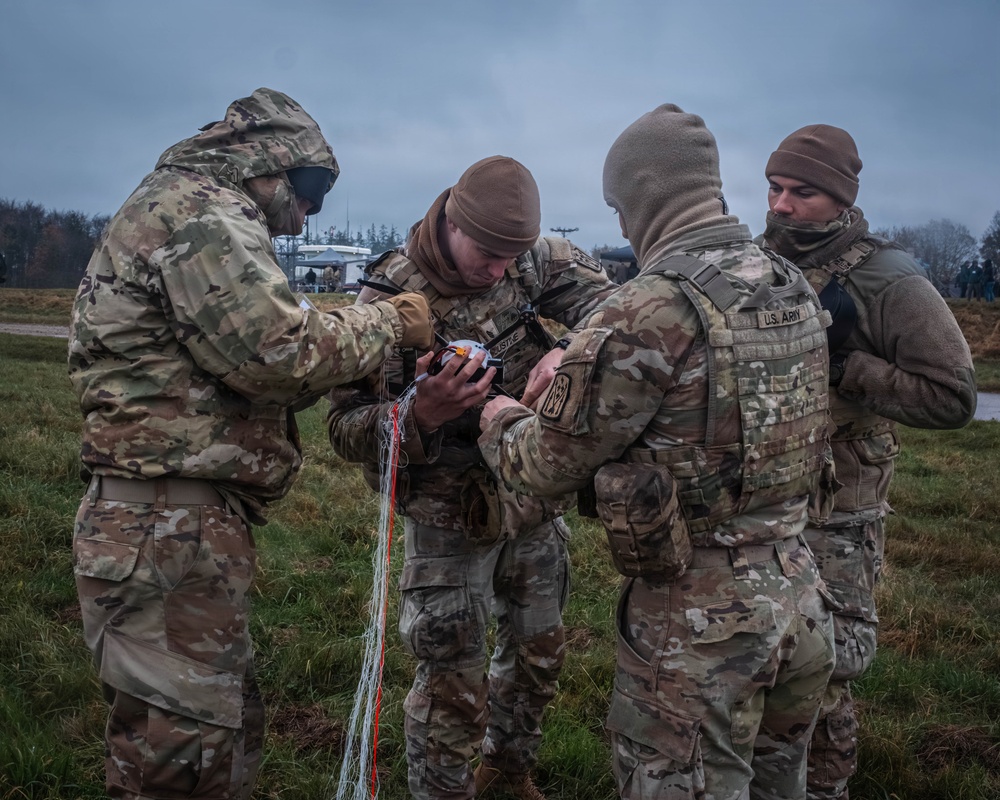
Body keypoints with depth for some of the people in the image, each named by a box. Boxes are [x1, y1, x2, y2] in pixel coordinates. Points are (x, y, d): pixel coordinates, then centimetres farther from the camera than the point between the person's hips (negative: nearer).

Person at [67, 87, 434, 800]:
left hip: (190, 524, 11)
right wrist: (386, 326, -5)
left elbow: (244, 377, 20)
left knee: (231, 733, 20)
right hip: (171, 530, -11)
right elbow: (276, 353, -20)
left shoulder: (189, 211, 24)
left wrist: (357, 347, 11)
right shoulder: (201, 212, -10)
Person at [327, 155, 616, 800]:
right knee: (453, 689, 3)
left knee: (538, 652, 23)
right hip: (451, 522, -5)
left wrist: (569, 352, -33)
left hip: (539, 506, 5)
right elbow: (348, 429, -18)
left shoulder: (533, 259, -9)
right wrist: (420, 415, -38)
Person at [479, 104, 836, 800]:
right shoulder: (797, 291, 3)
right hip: (800, 599, 8)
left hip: (698, 620, -7)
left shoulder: (648, 313, -21)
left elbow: (549, 464, -14)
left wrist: (499, 423, 9)